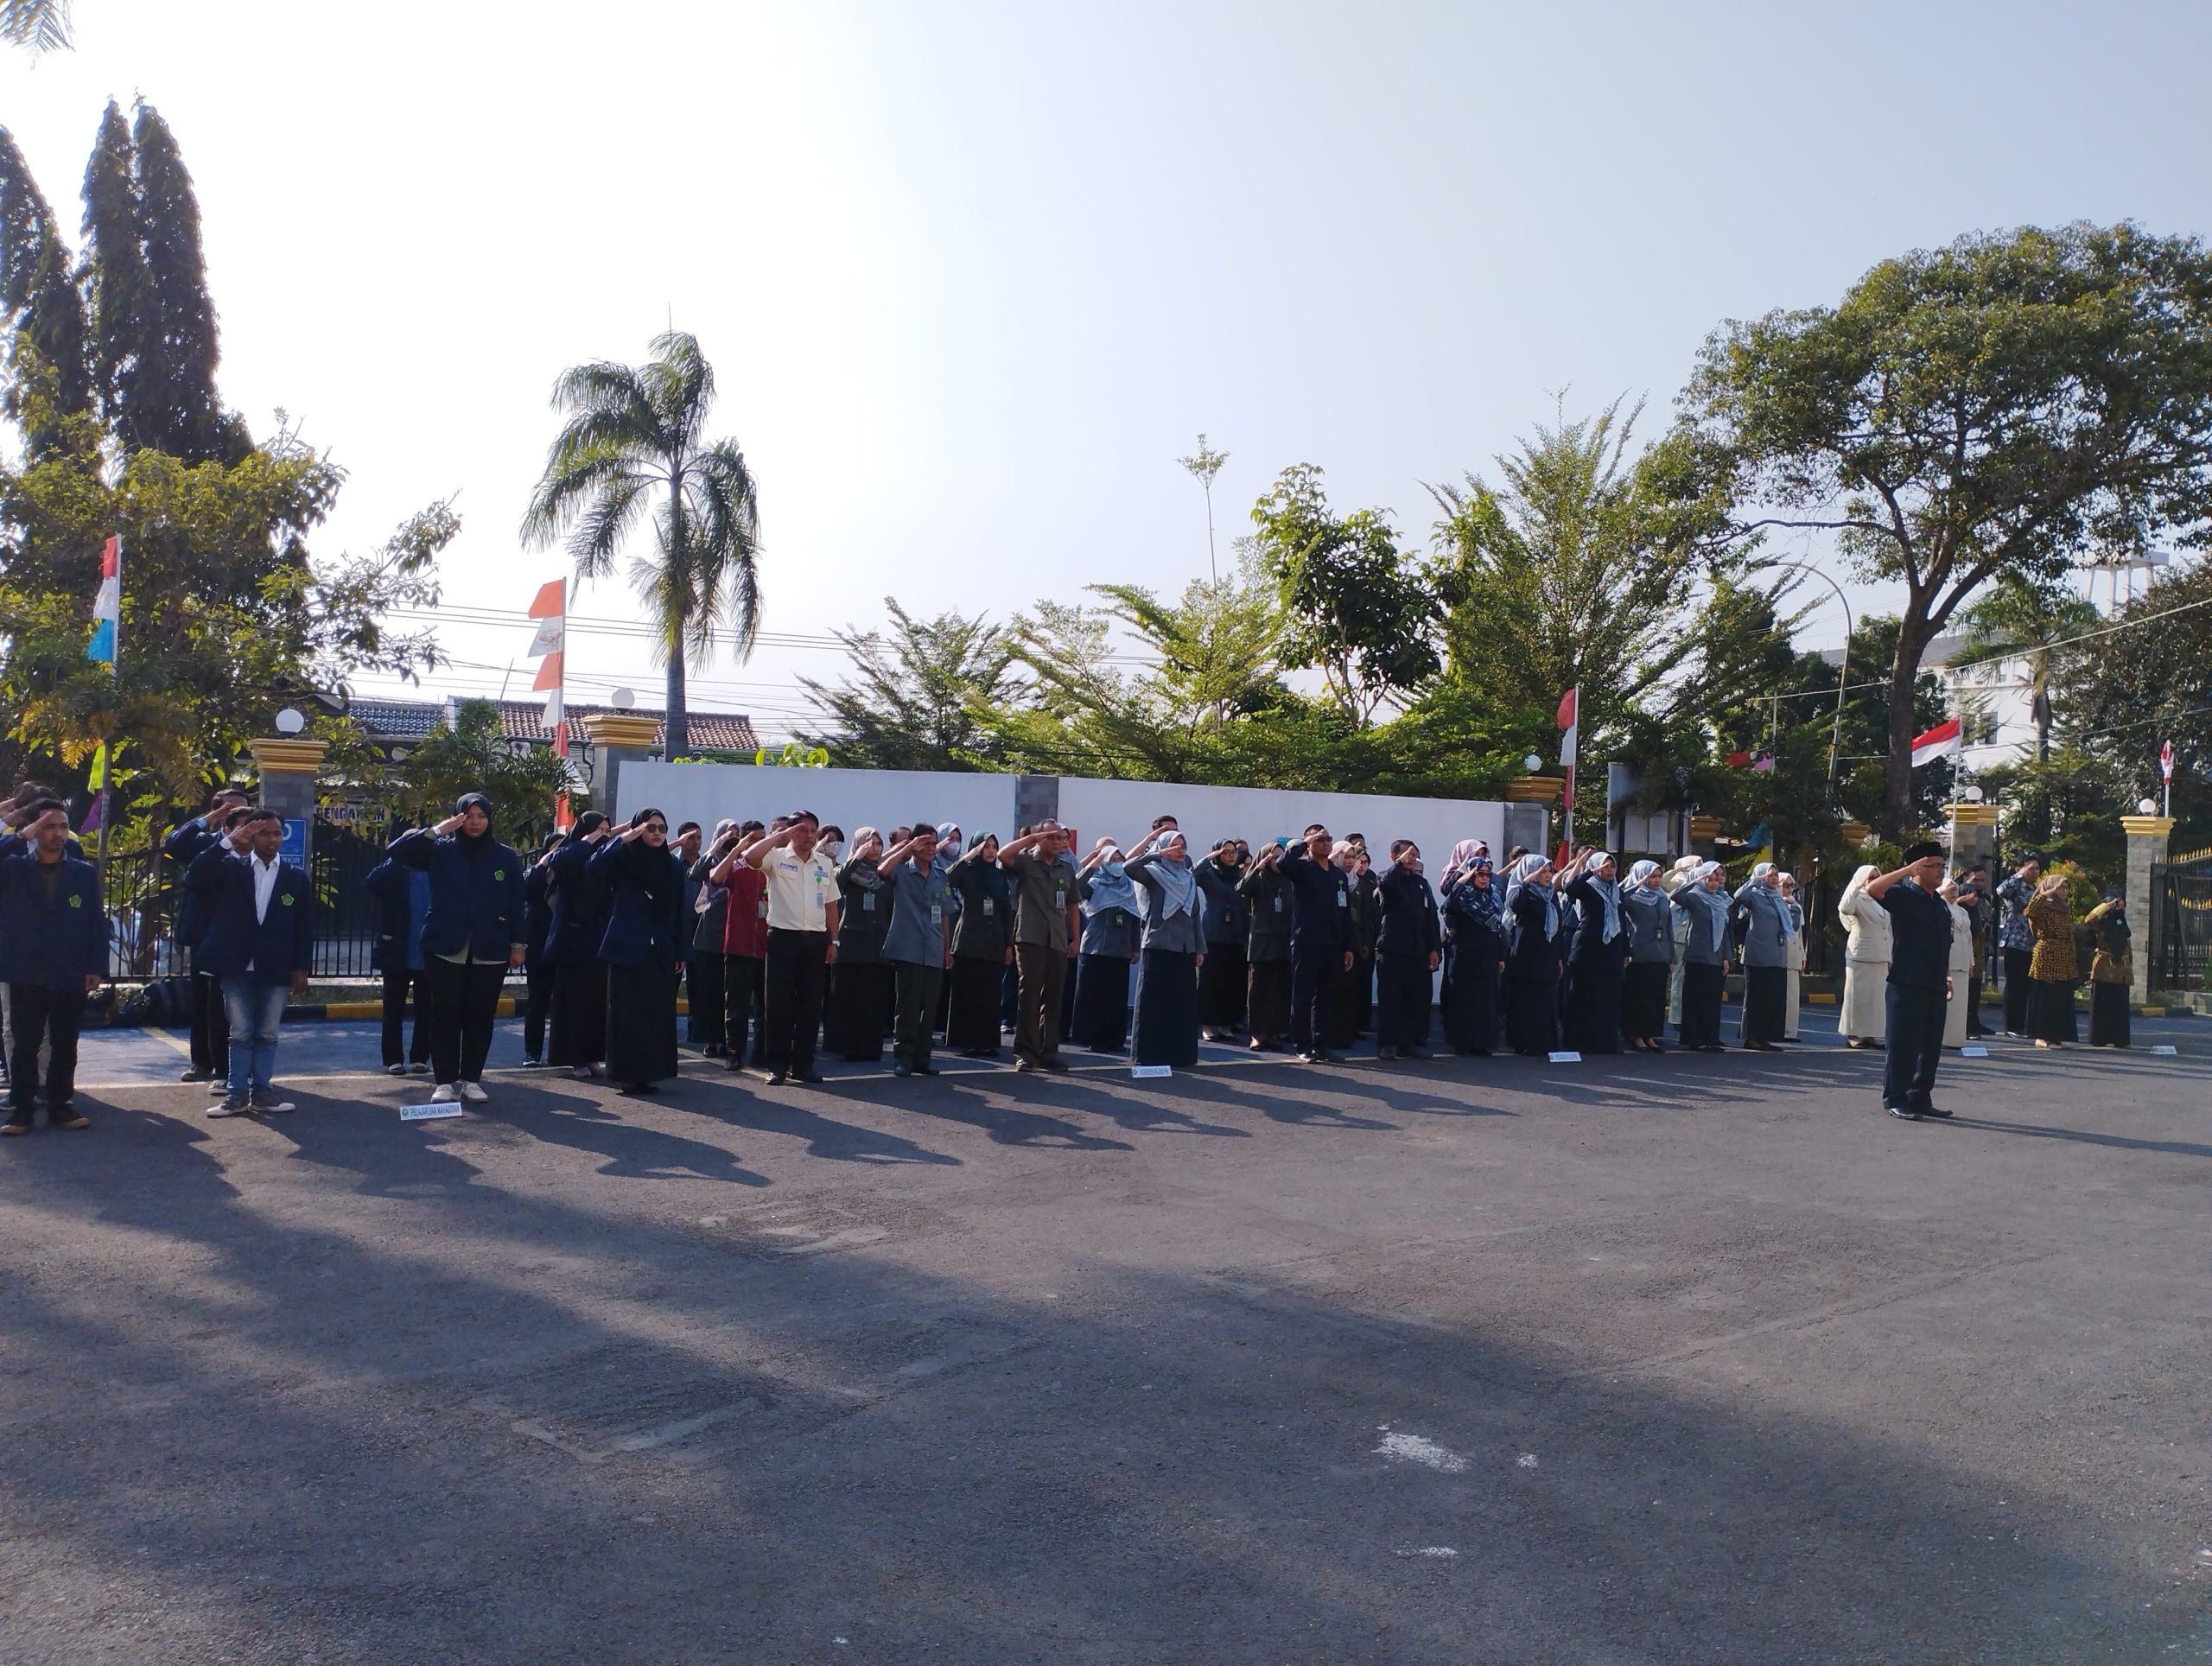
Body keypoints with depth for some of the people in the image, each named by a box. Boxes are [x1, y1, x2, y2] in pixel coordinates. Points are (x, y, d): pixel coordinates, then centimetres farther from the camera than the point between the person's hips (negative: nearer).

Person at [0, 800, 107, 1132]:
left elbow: (97, 923, 5)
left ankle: (60, 1105, 17)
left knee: (65, 1047, 8)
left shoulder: (85, 872, 7)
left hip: (70, 978, 1)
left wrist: (96, 967, -2)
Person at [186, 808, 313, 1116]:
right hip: (238, 967, -1)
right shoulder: (231, 867, 4)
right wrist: (228, 842, -19)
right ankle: (237, 1094, 10)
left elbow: (304, 927, 5)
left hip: (275, 970, 1)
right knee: (240, 1034, 5)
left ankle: (262, 1091, 14)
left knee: (267, 1035, 7)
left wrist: (301, 968, 0)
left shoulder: (297, 878, 6)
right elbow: (193, 878, -14)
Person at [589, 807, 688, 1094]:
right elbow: (596, 865, -21)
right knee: (627, 1013, -2)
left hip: (661, 952, 3)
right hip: (627, 949, -3)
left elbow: (680, 911, 8)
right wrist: (626, 837, -20)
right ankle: (629, 1073, 3)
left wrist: (682, 951, 3)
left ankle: (651, 1072, 9)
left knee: (658, 1014, 2)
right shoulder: (622, 860, 1)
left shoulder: (674, 865, 10)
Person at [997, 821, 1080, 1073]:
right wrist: (1032, 837, -13)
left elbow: (1073, 906, 21)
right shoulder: (1026, 861, 2)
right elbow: (1003, 855, -20)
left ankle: (1048, 1051, 14)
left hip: (1058, 941, 5)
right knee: (1028, 996, -4)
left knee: (1054, 998, 7)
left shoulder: (1067, 868, 16)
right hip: (1030, 939, -5)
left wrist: (1076, 939, 14)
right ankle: (1025, 1052, 0)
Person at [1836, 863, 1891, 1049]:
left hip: (1880, 956, 7)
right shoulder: (1858, 899, -4)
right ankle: (1852, 1034, -1)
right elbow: (1844, 909, -28)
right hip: (1860, 955, -7)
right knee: (1857, 994, -4)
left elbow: (1887, 930, 19)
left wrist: (1889, 957, 14)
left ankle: (1870, 1034, 10)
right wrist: (1858, 887, -23)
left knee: (1877, 995, 6)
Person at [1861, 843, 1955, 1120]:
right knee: (1902, 1044, -3)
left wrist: (1946, 977, 20)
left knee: (1931, 1047, 10)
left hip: (1935, 987, 8)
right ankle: (1895, 1099, 4)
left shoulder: (1940, 905, 17)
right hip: (1906, 985, -8)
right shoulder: (1904, 895, -6)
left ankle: (1920, 1098, 19)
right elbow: (1873, 888, -26)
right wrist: (1908, 869, -22)